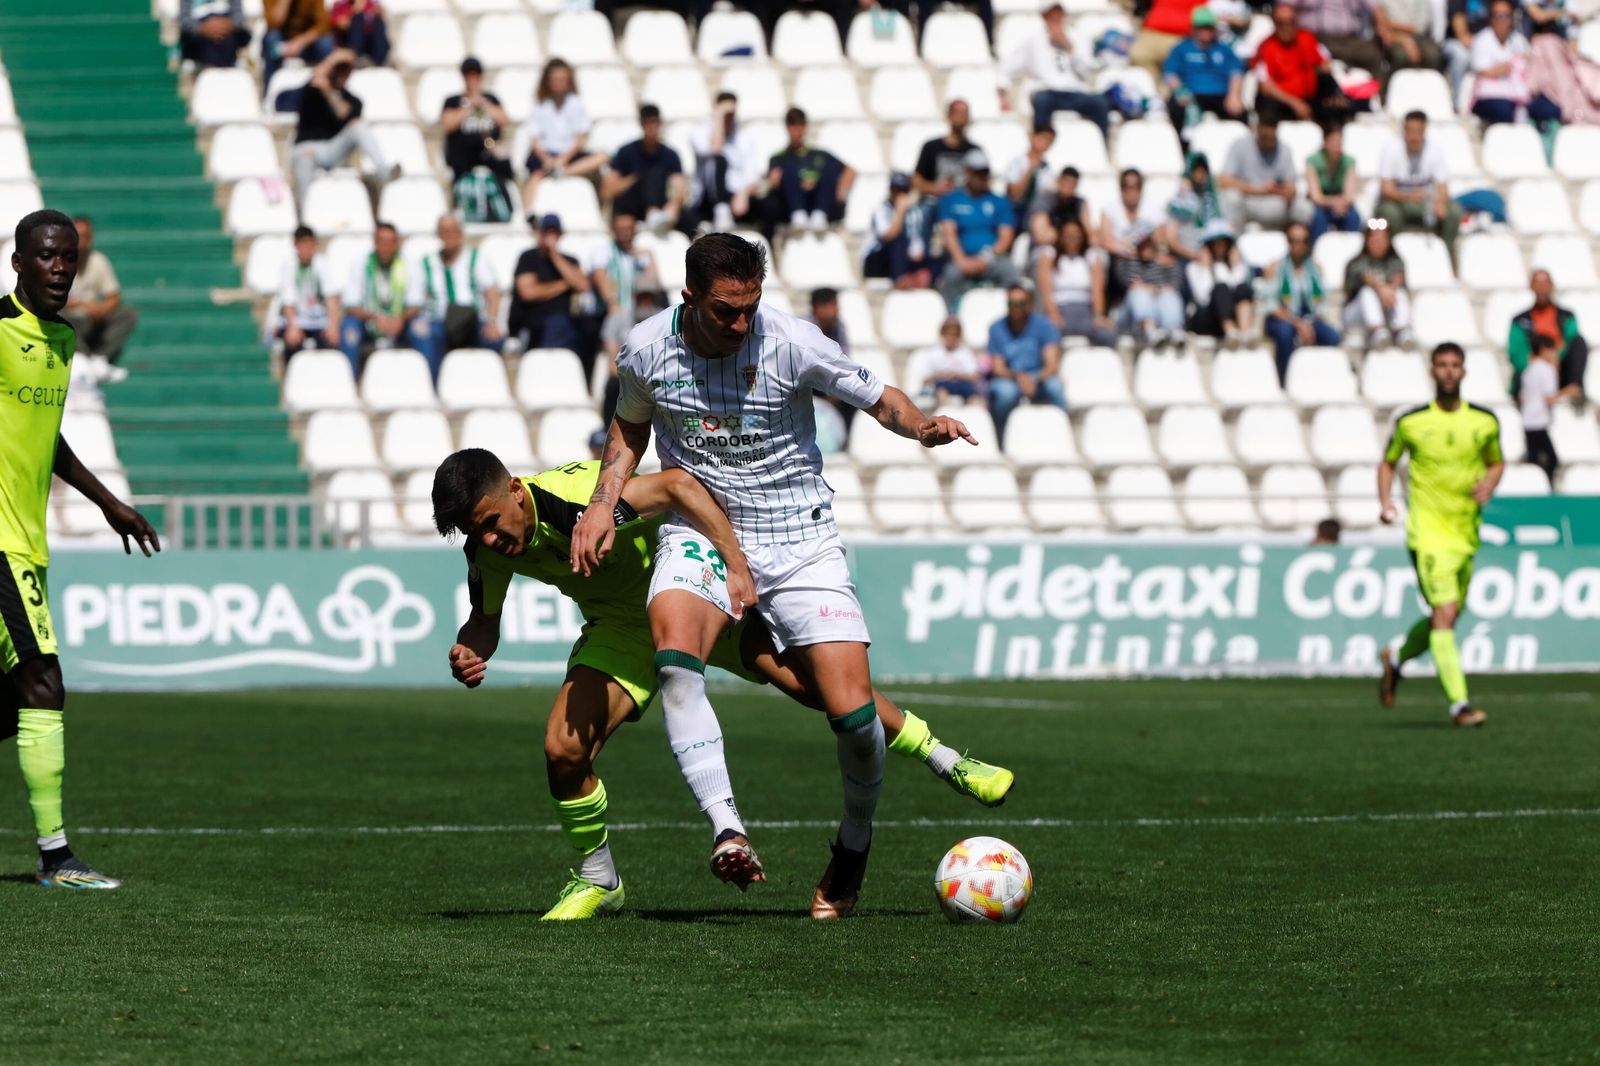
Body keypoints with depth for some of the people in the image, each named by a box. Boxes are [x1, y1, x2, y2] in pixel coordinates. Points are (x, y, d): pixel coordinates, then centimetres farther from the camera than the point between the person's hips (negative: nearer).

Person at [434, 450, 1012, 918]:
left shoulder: (575, 498, -36)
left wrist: (737, 567, -40)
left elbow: (678, 484, -36)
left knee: (809, 681, -15)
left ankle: (943, 760, 5)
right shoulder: (488, 549, -16)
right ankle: (596, 881, 8)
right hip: (622, 627, 5)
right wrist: (468, 652, -23)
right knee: (564, 748, -15)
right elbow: (484, 620, 1)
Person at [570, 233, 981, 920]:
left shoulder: (791, 343, -14)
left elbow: (876, 397, -2)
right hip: (698, 531, 1)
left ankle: (854, 844, 18)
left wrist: (923, 426, -23)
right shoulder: (646, 348, -6)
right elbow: (630, 425, 16)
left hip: (798, 540, -1)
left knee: (852, 711, -12)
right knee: (675, 656, -32)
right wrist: (604, 502, 2)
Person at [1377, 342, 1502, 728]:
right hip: (1428, 532, -4)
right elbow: (1388, 462, 12)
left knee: (1447, 616, 14)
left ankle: (1397, 659, 43)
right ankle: (1458, 704, -16)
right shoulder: (1411, 422, -2)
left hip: (1467, 533, 4)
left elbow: (1496, 462, 19)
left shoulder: (1485, 421, 4)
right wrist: (1385, 501, -5)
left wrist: (1488, 483, -3)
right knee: (1445, 613, -16)